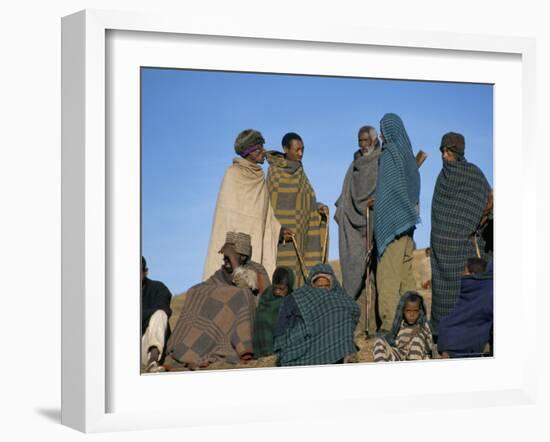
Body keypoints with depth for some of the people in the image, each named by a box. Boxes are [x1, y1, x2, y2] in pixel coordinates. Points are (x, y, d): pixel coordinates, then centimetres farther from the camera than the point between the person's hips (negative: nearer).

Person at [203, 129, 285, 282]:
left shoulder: (259, 177, 15)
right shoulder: (233, 174, -7)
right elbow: (229, 210, -11)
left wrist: (278, 229, 5)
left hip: (255, 236, 7)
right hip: (237, 234, -7)